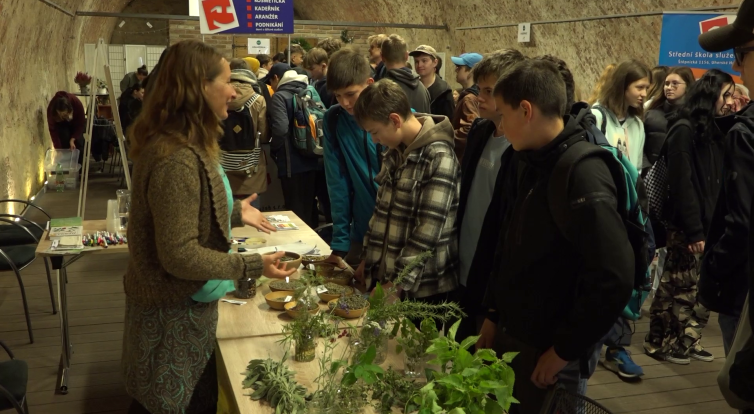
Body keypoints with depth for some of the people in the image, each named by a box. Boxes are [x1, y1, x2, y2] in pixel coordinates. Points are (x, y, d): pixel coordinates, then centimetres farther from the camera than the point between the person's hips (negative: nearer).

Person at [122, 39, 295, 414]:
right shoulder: (176, 160, -29)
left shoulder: (181, 146, 4)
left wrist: (236, 213, 10)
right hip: (175, 313, -10)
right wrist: (252, 266, -23)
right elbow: (179, 255, -28)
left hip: (177, 303, 10)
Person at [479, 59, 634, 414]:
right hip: (511, 335, 8)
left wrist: (565, 350, -19)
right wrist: (493, 314, 11)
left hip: (547, 351, -8)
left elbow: (614, 280, -27)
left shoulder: (583, 176, -23)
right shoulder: (535, 165, 5)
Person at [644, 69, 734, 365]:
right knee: (679, 287, 1)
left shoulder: (714, 131, 14)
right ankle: (659, 342, 14)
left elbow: (717, 184, 11)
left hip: (709, 226, 8)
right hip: (687, 228, -8)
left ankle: (687, 340, 22)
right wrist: (694, 230, -19)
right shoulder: (684, 130, -11)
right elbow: (681, 184, -17)